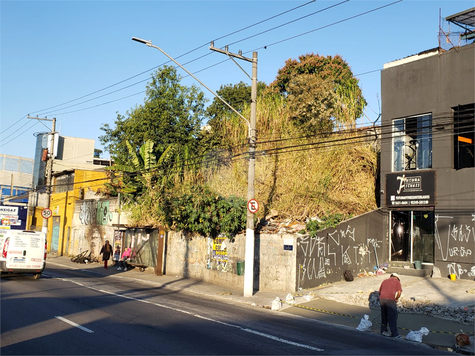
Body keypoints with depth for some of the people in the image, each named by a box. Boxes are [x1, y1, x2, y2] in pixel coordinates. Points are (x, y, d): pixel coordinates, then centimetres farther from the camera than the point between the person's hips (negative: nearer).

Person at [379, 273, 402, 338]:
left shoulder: (385, 281, 26)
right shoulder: (397, 281, 14)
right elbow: (399, 293, 4)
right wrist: (396, 299, 18)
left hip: (382, 298, 5)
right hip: (390, 300, -5)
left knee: (384, 316, 19)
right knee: (392, 317, 3)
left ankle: (383, 330, 28)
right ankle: (394, 334, 6)